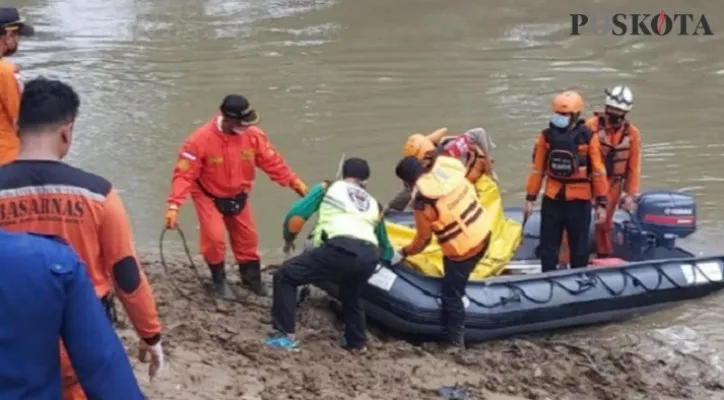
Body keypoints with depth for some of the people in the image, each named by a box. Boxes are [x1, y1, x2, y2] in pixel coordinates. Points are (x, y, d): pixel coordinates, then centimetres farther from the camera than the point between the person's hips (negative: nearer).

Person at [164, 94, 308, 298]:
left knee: (248, 237, 11)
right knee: (214, 237, -16)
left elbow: (273, 162, -9)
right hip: (209, 197, -4)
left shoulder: (254, 135, -19)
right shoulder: (200, 140, -30)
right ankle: (219, 280, 9)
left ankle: (251, 278, 33)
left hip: (238, 197, 4)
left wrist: (295, 182, -13)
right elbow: (184, 175, -27)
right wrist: (174, 206, -34)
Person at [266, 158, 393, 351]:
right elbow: (384, 247, 44)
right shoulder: (374, 205, 35)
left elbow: (296, 214, 15)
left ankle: (285, 335, 1)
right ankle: (356, 342, 43)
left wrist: (288, 239, 35)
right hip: (369, 257, 5)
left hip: (341, 249, -5)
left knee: (285, 275, 8)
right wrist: (391, 255, 67)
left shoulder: (327, 188, 24)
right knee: (351, 296, 36)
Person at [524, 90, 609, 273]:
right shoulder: (546, 136, 0)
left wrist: (601, 203, -5)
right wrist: (530, 198, 4)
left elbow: (598, 171, -3)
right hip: (552, 199, 2)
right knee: (548, 246, 8)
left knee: (579, 246, 8)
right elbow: (537, 169, 4)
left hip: (579, 200, -2)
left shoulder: (588, 137, -6)